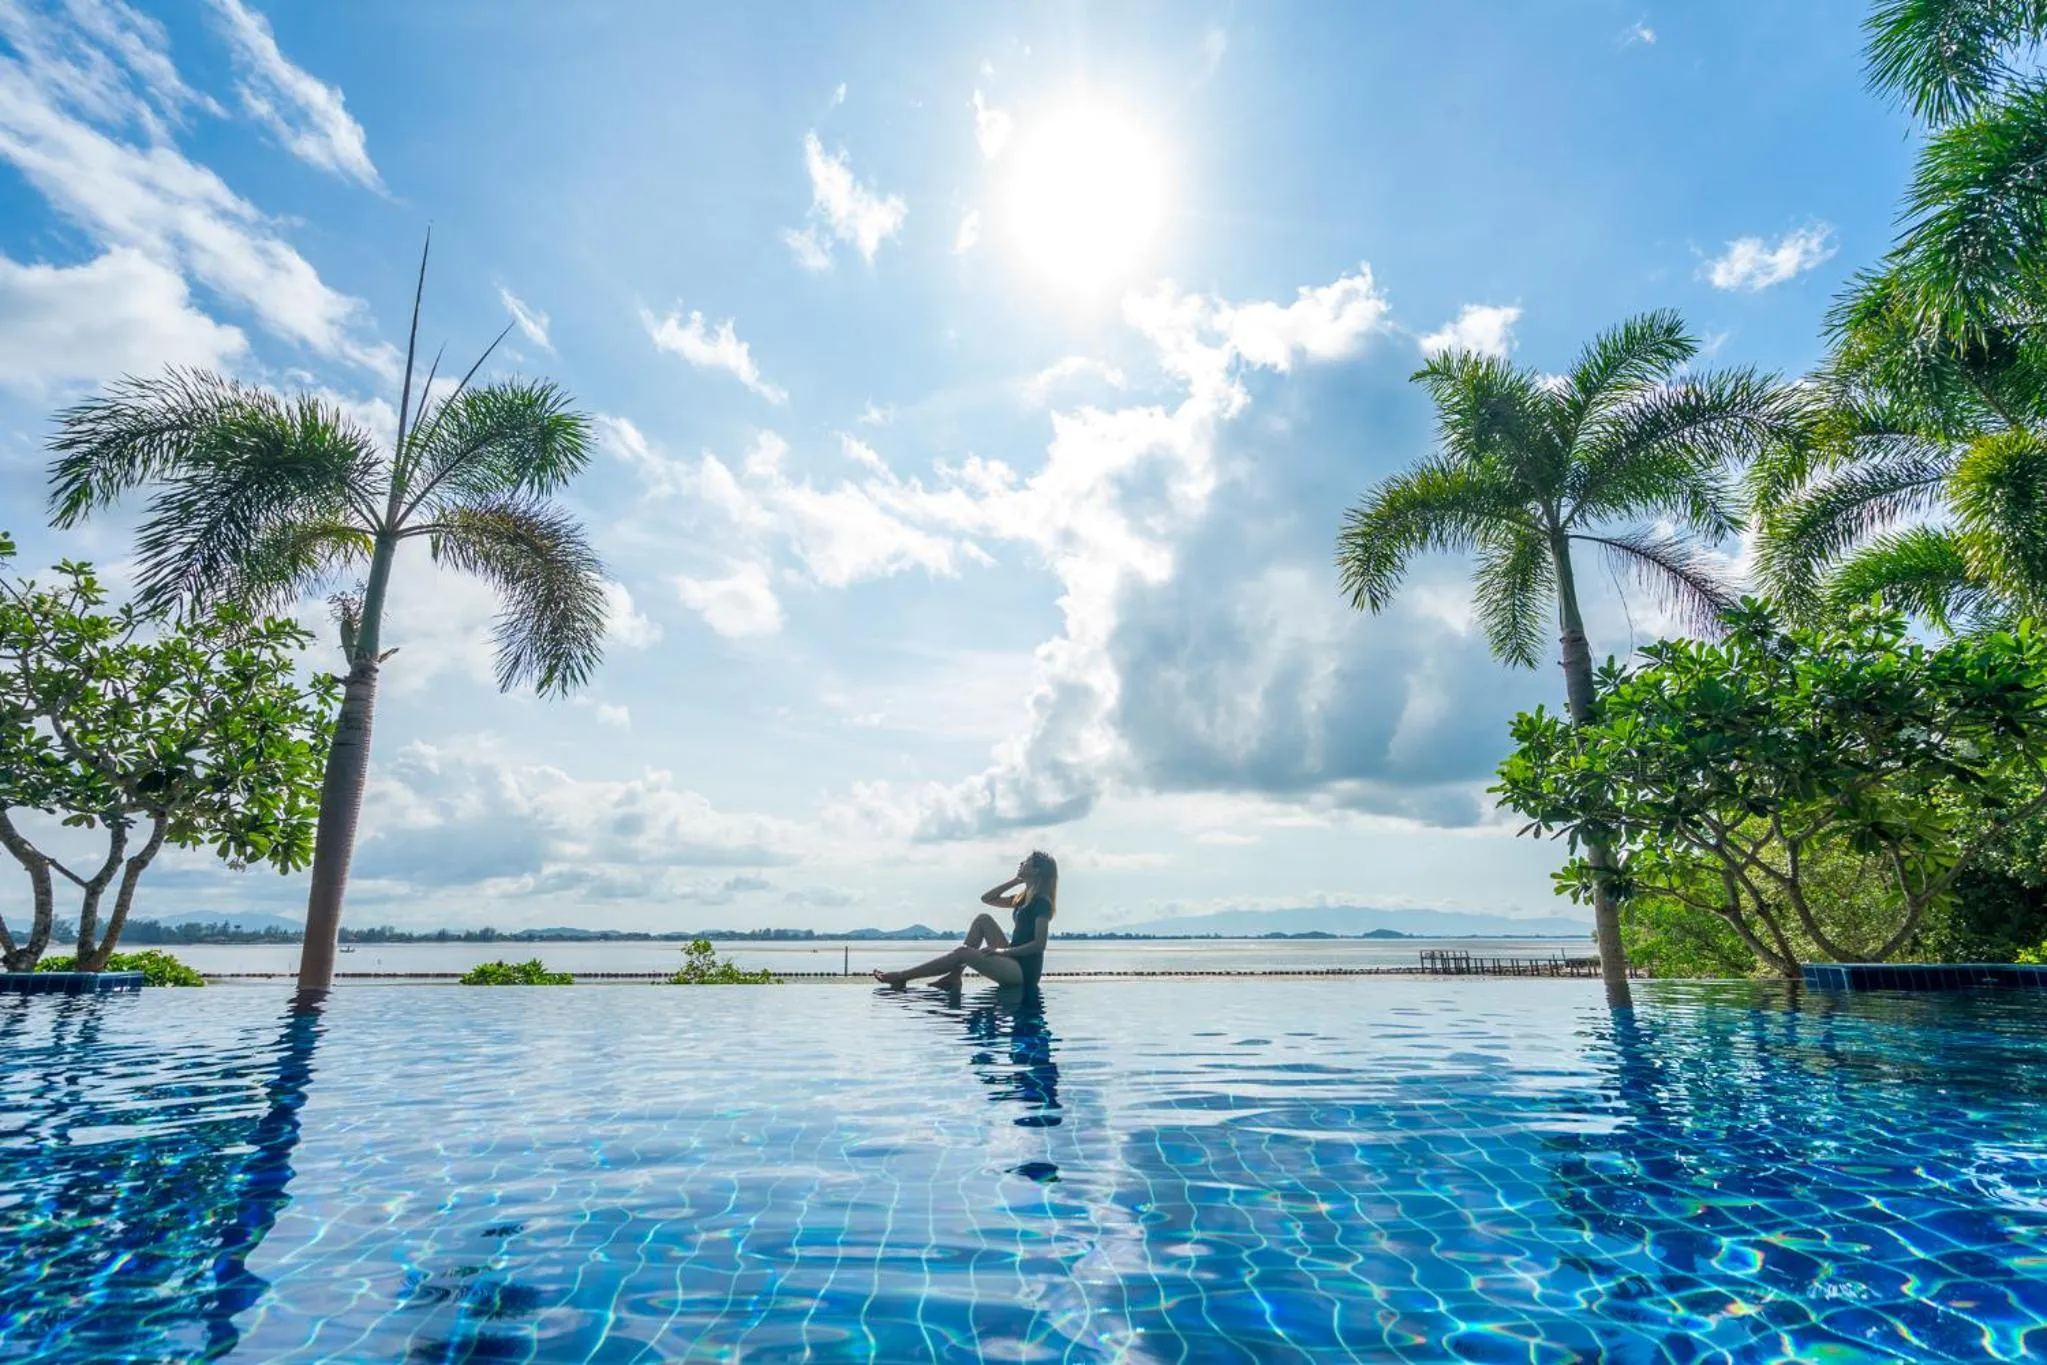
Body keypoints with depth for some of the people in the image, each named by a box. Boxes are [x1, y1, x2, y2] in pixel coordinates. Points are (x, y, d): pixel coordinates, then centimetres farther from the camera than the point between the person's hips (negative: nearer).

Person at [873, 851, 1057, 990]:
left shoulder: (1041, 902, -12)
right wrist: (1016, 880, 10)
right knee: (983, 919, 1)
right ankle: (953, 976, -4)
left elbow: (1039, 944, -20)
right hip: (1013, 961, 9)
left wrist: (1003, 951, -23)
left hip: (1025, 970, -9)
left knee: (963, 953, -19)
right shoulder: (1023, 898, 15)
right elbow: (986, 898, 17)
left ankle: (901, 977, -11)